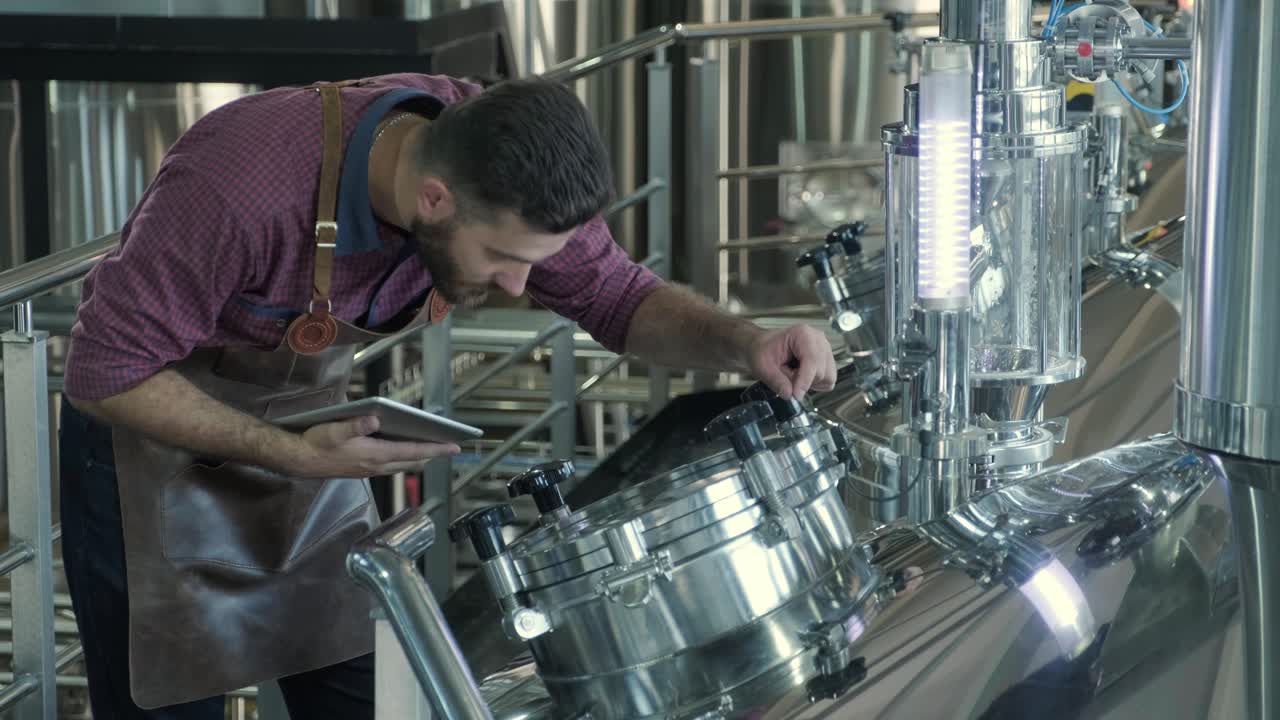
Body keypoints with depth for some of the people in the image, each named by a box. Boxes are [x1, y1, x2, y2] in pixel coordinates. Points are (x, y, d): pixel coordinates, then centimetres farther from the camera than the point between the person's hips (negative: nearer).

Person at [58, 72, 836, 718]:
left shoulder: (495, 157, -22)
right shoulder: (241, 186, -39)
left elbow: (619, 295, -9)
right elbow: (106, 371, -28)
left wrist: (744, 343, -28)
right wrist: (293, 456, -33)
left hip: (309, 418, 5)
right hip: (159, 427, -5)